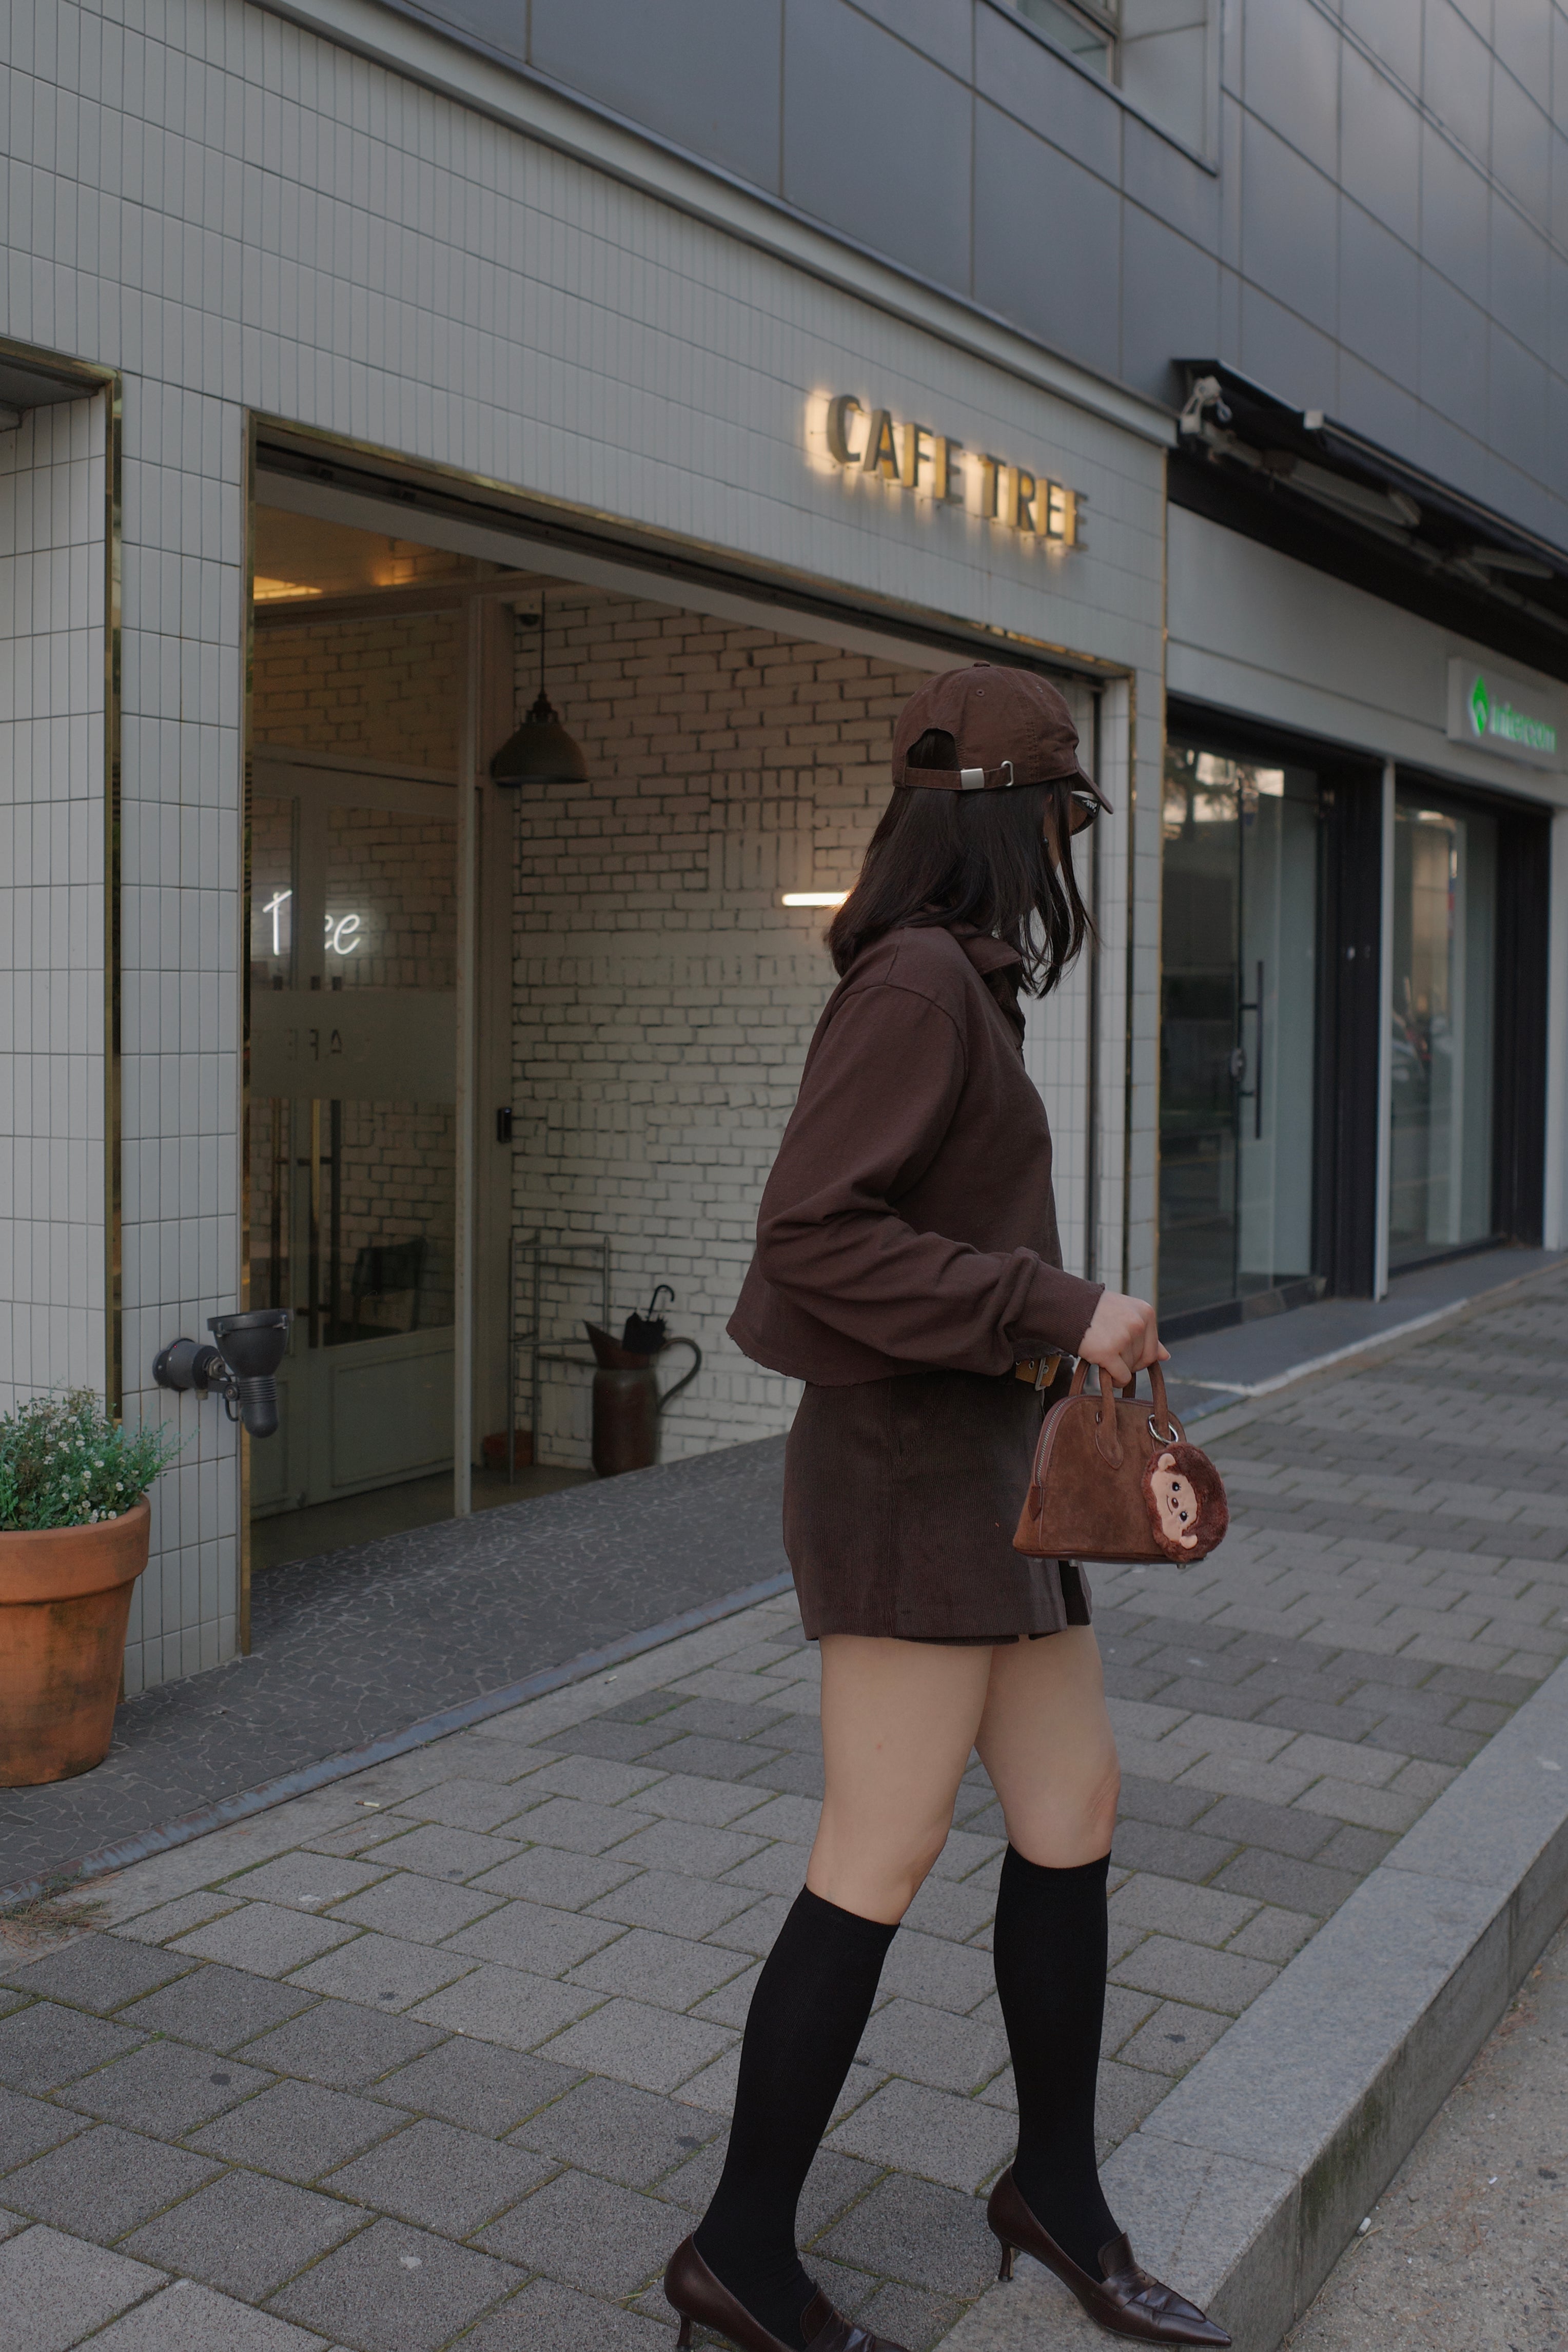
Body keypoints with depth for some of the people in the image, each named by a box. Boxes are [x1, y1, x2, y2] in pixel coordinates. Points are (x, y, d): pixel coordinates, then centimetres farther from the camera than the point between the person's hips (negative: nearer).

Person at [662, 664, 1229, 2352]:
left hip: (985, 1467, 10)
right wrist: (1056, 1315, -20)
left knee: (1073, 1814, 13)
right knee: (880, 1866, -3)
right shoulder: (917, 982, -16)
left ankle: (1058, 2185, 29)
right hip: (911, 1471, -10)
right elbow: (811, 1239, -23)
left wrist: (1074, 1322, 12)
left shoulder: (954, 988, 13)